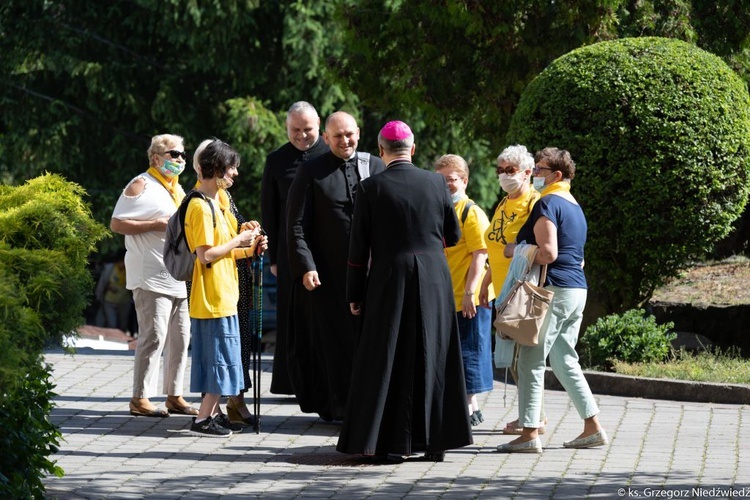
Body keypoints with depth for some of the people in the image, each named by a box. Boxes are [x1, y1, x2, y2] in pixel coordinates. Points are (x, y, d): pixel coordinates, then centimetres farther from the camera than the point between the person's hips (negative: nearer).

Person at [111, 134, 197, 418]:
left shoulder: (177, 188, 21)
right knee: (154, 336, -12)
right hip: (151, 275, -9)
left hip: (178, 277, 9)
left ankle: (174, 396, 16)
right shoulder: (141, 186, -5)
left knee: (180, 336, 9)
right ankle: (140, 399, -7)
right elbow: (116, 224, -10)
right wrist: (155, 225, -17)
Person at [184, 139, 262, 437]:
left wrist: (246, 246, 8)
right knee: (220, 359, -7)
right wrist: (238, 240, -13)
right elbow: (205, 254, -21)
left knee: (218, 359, 12)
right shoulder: (201, 207, -16)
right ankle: (202, 420, -5)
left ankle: (212, 414, 18)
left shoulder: (214, 203, 15)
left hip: (222, 296, 10)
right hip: (213, 298, -10)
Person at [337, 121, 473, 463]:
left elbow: (359, 247, -5)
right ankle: (435, 441, 12)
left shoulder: (371, 188, -8)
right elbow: (454, 235, 9)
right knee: (432, 358, 9)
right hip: (434, 281, 2)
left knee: (387, 361, 4)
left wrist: (355, 294, 3)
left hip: (389, 282, -2)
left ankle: (383, 443, 3)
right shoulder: (436, 182, -1)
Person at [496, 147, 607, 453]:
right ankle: (593, 428, 13)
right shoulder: (575, 207, 19)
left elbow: (548, 253, -21)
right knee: (564, 360, 15)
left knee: (531, 361, -7)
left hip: (552, 290, -10)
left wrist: (516, 251, -6)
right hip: (577, 290, 10)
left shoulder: (548, 204, -11)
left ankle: (530, 434, -10)